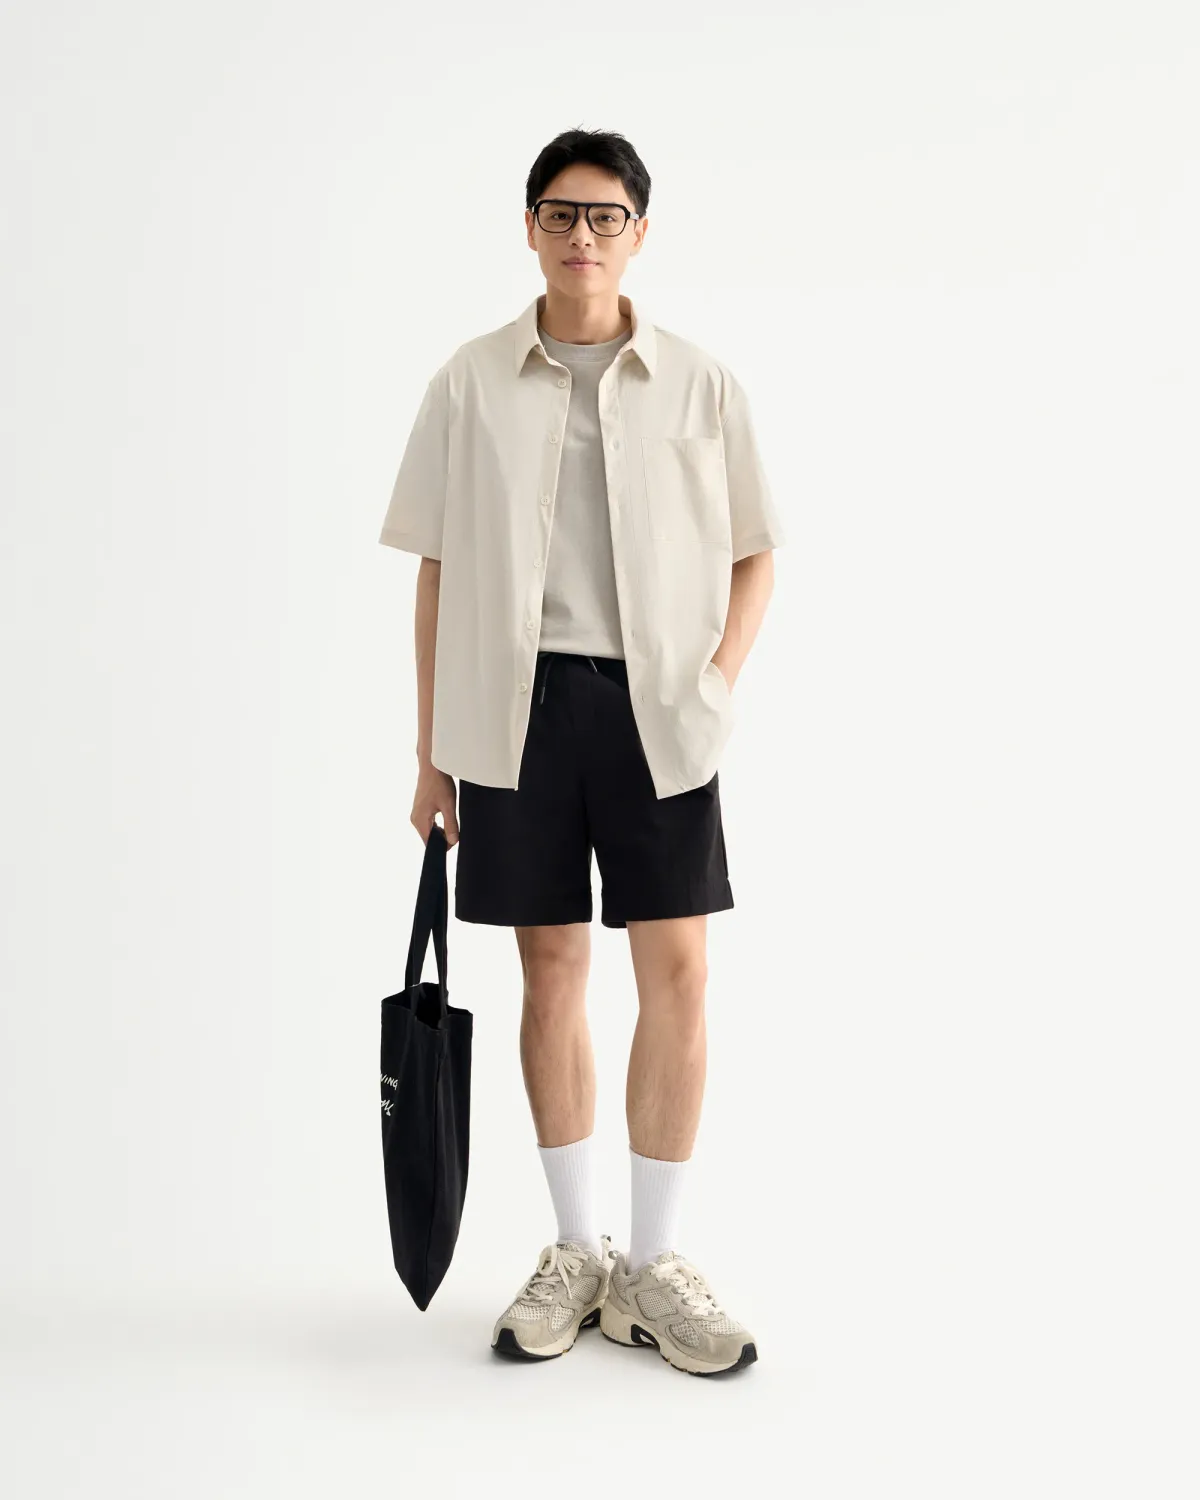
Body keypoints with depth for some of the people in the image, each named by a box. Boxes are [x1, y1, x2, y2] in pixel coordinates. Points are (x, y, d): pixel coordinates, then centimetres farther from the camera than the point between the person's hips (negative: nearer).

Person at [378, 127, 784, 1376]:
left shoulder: (699, 384, 4)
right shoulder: (471, 383, 4)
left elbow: (753, 555, 11)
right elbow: (437, 571, 6)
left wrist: (717, 684, -4)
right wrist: (431, 748, 4)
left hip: (656, 708, 0)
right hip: (518, 701, 0)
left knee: (676, 970, -3)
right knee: (551, 969, 7)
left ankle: (651, 1263, 11)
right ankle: (574, 1253, 21)